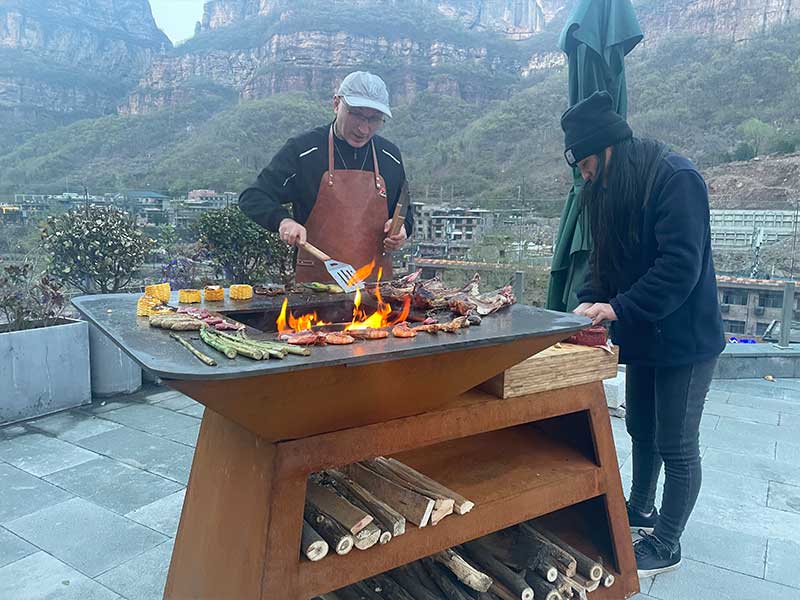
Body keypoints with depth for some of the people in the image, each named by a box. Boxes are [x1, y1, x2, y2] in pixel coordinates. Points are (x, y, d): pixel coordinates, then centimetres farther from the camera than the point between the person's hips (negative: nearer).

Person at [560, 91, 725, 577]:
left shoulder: (677, 178, -20)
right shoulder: (611, 191, 6)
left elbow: (681, 265, -27)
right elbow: (606, 258, 10)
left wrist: (619, 307, -26)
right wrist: (591, 299, -6)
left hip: (684, 337, -8)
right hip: (642, 335, 8)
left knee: (676, 446, 4)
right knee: (640, 428, 21)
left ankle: (666, 545, 22)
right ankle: (641, 510, 42)